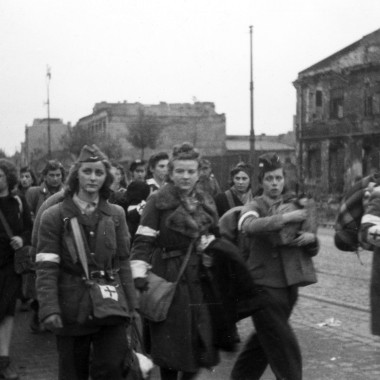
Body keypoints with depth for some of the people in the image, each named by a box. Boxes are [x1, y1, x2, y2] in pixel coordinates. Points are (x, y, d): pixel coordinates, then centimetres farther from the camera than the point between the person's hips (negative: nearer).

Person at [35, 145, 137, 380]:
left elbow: (123, 262, 8)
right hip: (72, 309, -2)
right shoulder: (54, 216, -4)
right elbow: (46, 269, -8)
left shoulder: (116, 214, 5)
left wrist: (131, 304, 6)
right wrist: (49, 309, -16)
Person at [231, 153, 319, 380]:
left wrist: (311, 238, -10)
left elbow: (313, 250, 12)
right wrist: (284, 218, -35)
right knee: (284, 345, -6)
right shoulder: (255, 207, -5)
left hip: (289, 283, 6)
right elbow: (250, 226, -30)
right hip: (264, 284, -6)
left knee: (266, 338, 18)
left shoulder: (295, 206, 9)